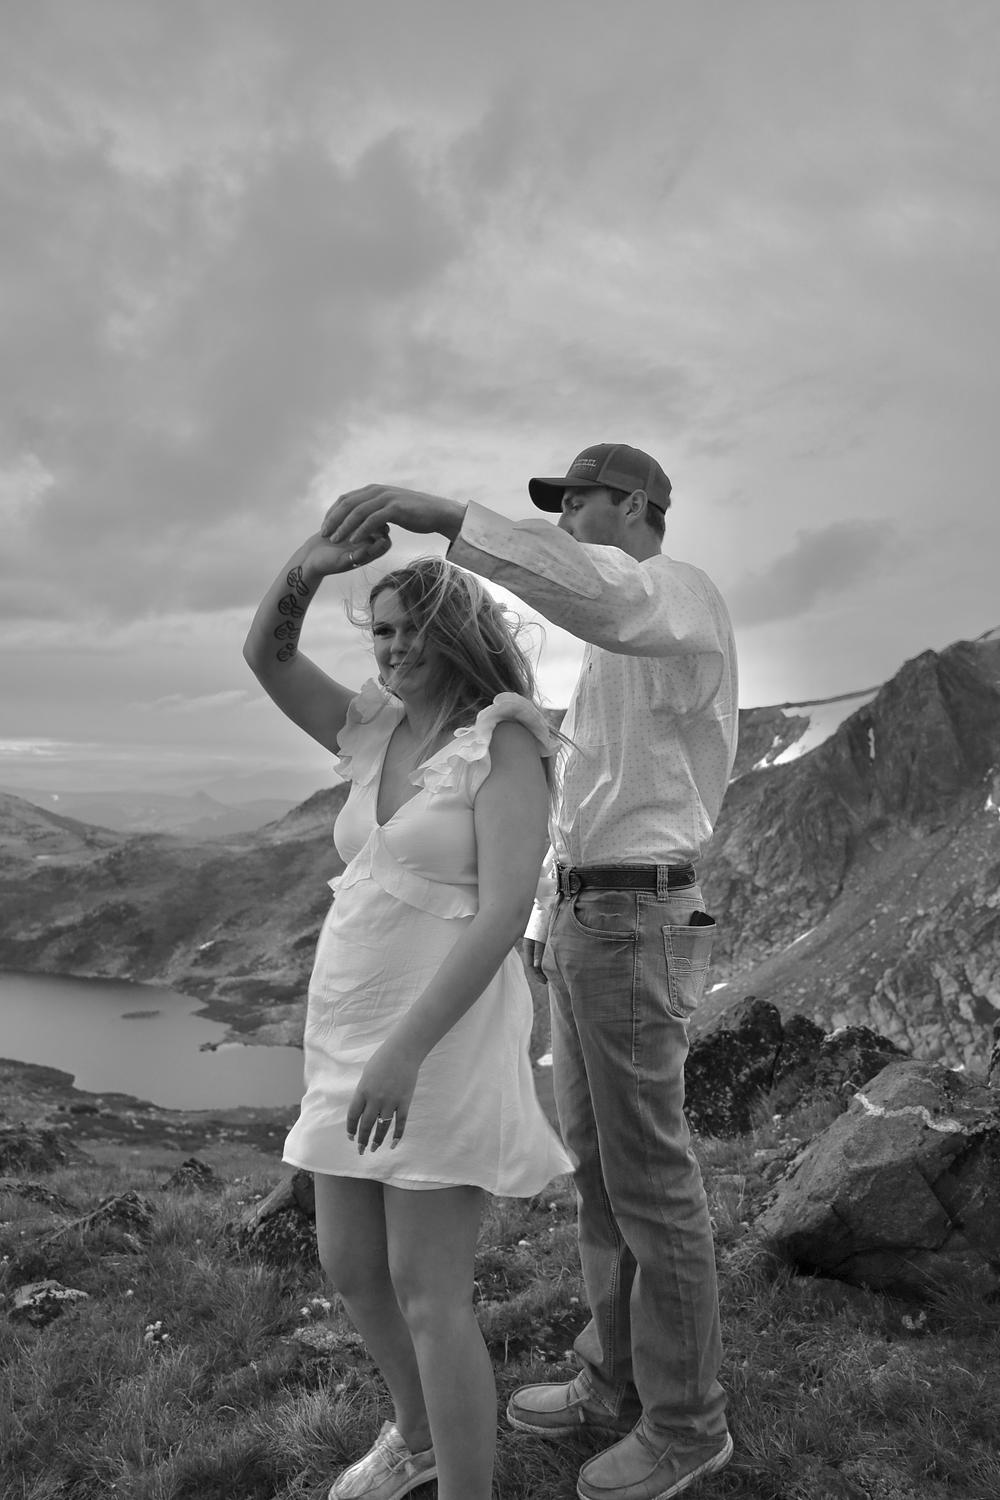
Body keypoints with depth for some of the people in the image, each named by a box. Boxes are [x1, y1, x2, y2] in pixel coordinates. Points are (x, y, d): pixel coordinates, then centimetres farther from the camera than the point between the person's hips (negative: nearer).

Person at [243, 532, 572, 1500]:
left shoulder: (506, 745, -11)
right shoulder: (378, 736, 12)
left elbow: (505, 911, -22)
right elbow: (264, 658, 6)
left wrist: (407, 1049, -28)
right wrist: (309, 564, -13)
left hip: (447, 1037, -8)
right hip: (358, 1032, 8)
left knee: (427, 1295, -3)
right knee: (350, 1265, 18)